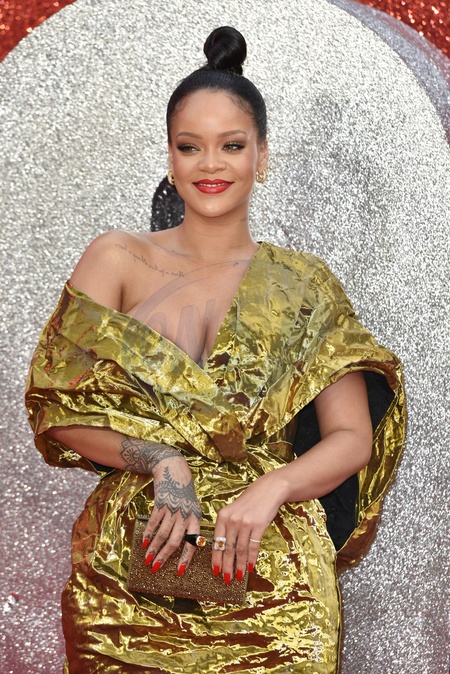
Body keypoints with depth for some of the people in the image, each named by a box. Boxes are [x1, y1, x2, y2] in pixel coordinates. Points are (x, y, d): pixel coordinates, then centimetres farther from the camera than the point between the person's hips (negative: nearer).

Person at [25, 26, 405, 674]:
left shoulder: (303, 288, 9)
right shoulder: (117, 260, 8)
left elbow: (352, 439, 5)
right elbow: (57, 408, 3)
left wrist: (272, 487, -13)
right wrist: (161, 462, -12)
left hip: (266, 564, 0)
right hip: (130, 550, 0)